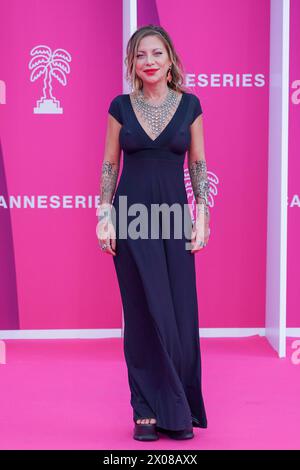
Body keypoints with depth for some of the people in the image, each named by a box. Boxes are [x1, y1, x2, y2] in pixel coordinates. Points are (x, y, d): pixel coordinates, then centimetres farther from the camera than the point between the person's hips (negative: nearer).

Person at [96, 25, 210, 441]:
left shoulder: (189, 105, 4)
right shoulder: (121, 106, 3)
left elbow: (198, 165, 6)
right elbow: (109, 165, 6)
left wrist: (201, 217, -1)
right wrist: (104, 215, -2)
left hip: (174, 218, 1)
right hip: (131, 218, -1)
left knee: (180, 314, 2)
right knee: (144, 314, 1)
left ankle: (179, 410, 17)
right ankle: (148, 410, 11)